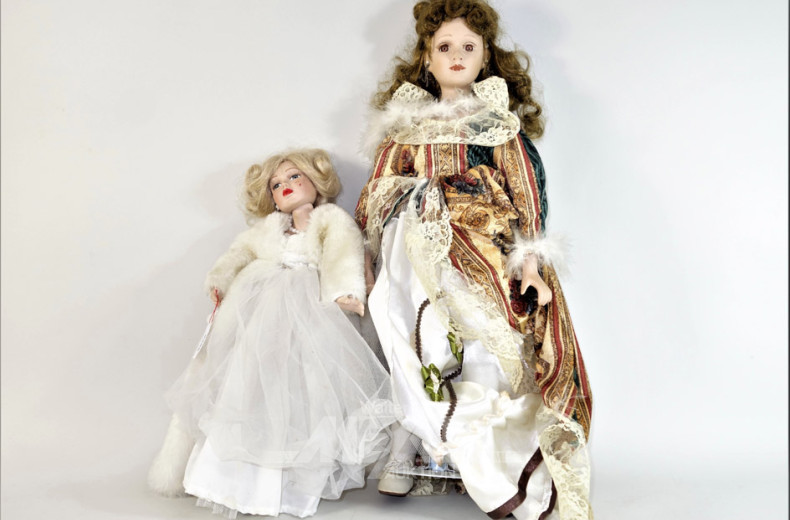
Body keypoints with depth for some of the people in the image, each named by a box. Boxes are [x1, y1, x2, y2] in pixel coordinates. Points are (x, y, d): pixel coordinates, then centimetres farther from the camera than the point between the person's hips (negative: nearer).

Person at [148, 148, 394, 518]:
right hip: (254, 304, 5)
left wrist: (344, 290, -22)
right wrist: (220, 280, 2)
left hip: (304, 304, -4)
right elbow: (241, 251, 21)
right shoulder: (268, 226, 31)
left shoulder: (330, 219, 14)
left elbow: (343, 252, -4)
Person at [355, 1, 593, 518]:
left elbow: (528, 190, 0)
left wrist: (531, 260, -13)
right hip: (418, 250, 2)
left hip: (484, 250, -2)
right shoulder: (406, 122, 19)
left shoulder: (501, 122, 10)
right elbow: (378, 194, 20)